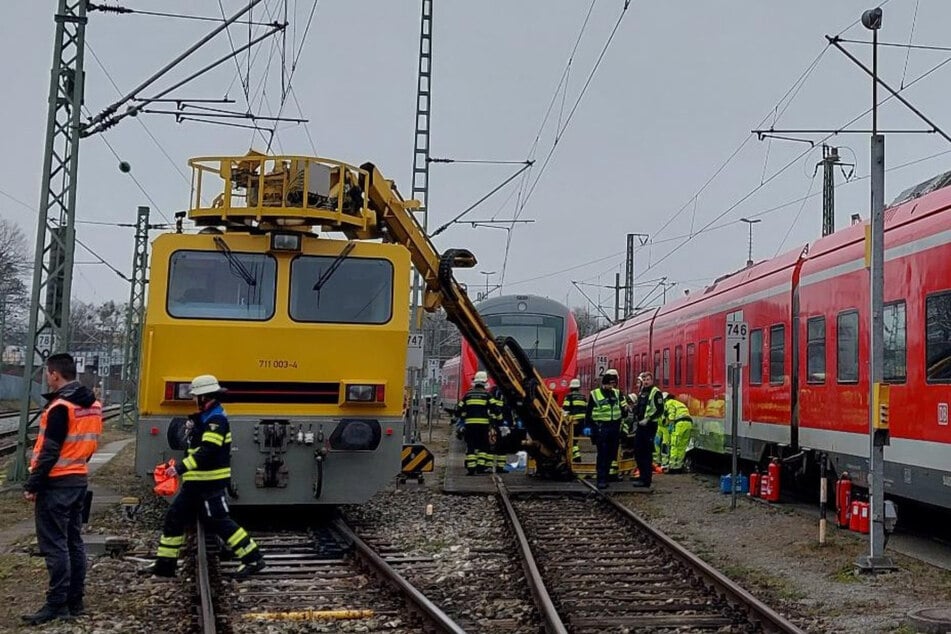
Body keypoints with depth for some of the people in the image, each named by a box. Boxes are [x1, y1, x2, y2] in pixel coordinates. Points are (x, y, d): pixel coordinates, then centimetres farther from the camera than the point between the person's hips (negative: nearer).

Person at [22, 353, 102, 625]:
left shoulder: (60, 407, -17)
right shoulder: (93, 405, 10)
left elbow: (50, 451, -18)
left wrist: (33, 484, -13)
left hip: (57, 482, -9)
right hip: (79, 479, 9)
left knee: (54, 544, -5)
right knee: (73, 540, 12)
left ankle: (57, 604, -3)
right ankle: (74, 601, 16)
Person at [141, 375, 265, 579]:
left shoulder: (216, 419, -17)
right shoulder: (204, 417, 15)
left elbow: (207, 451, -27)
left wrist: (181, 467, -30)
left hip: (211, 483, -10)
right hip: (196, 482, 10)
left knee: (219, 522, -8)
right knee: (174, 516, 11)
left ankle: (253, 559, -1)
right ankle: (164, 565, 20)